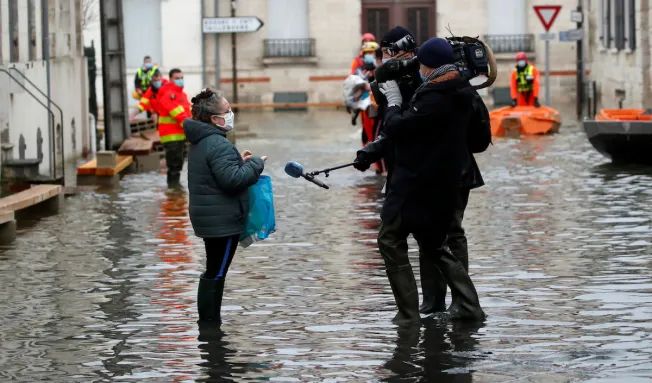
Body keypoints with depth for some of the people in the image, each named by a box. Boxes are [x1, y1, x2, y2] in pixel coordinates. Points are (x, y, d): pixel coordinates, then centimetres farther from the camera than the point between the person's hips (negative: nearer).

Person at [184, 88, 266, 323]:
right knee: (216, 274, -5)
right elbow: (232, 180, -26)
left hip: (208, 218, 10)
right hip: (223, 221, -10)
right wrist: (255, 164, -13)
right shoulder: (218, 144, -20)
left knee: (213, 272, 17)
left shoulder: (200, 141, 12)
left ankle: (208, 323, 23)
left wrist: (240, 162, 11)